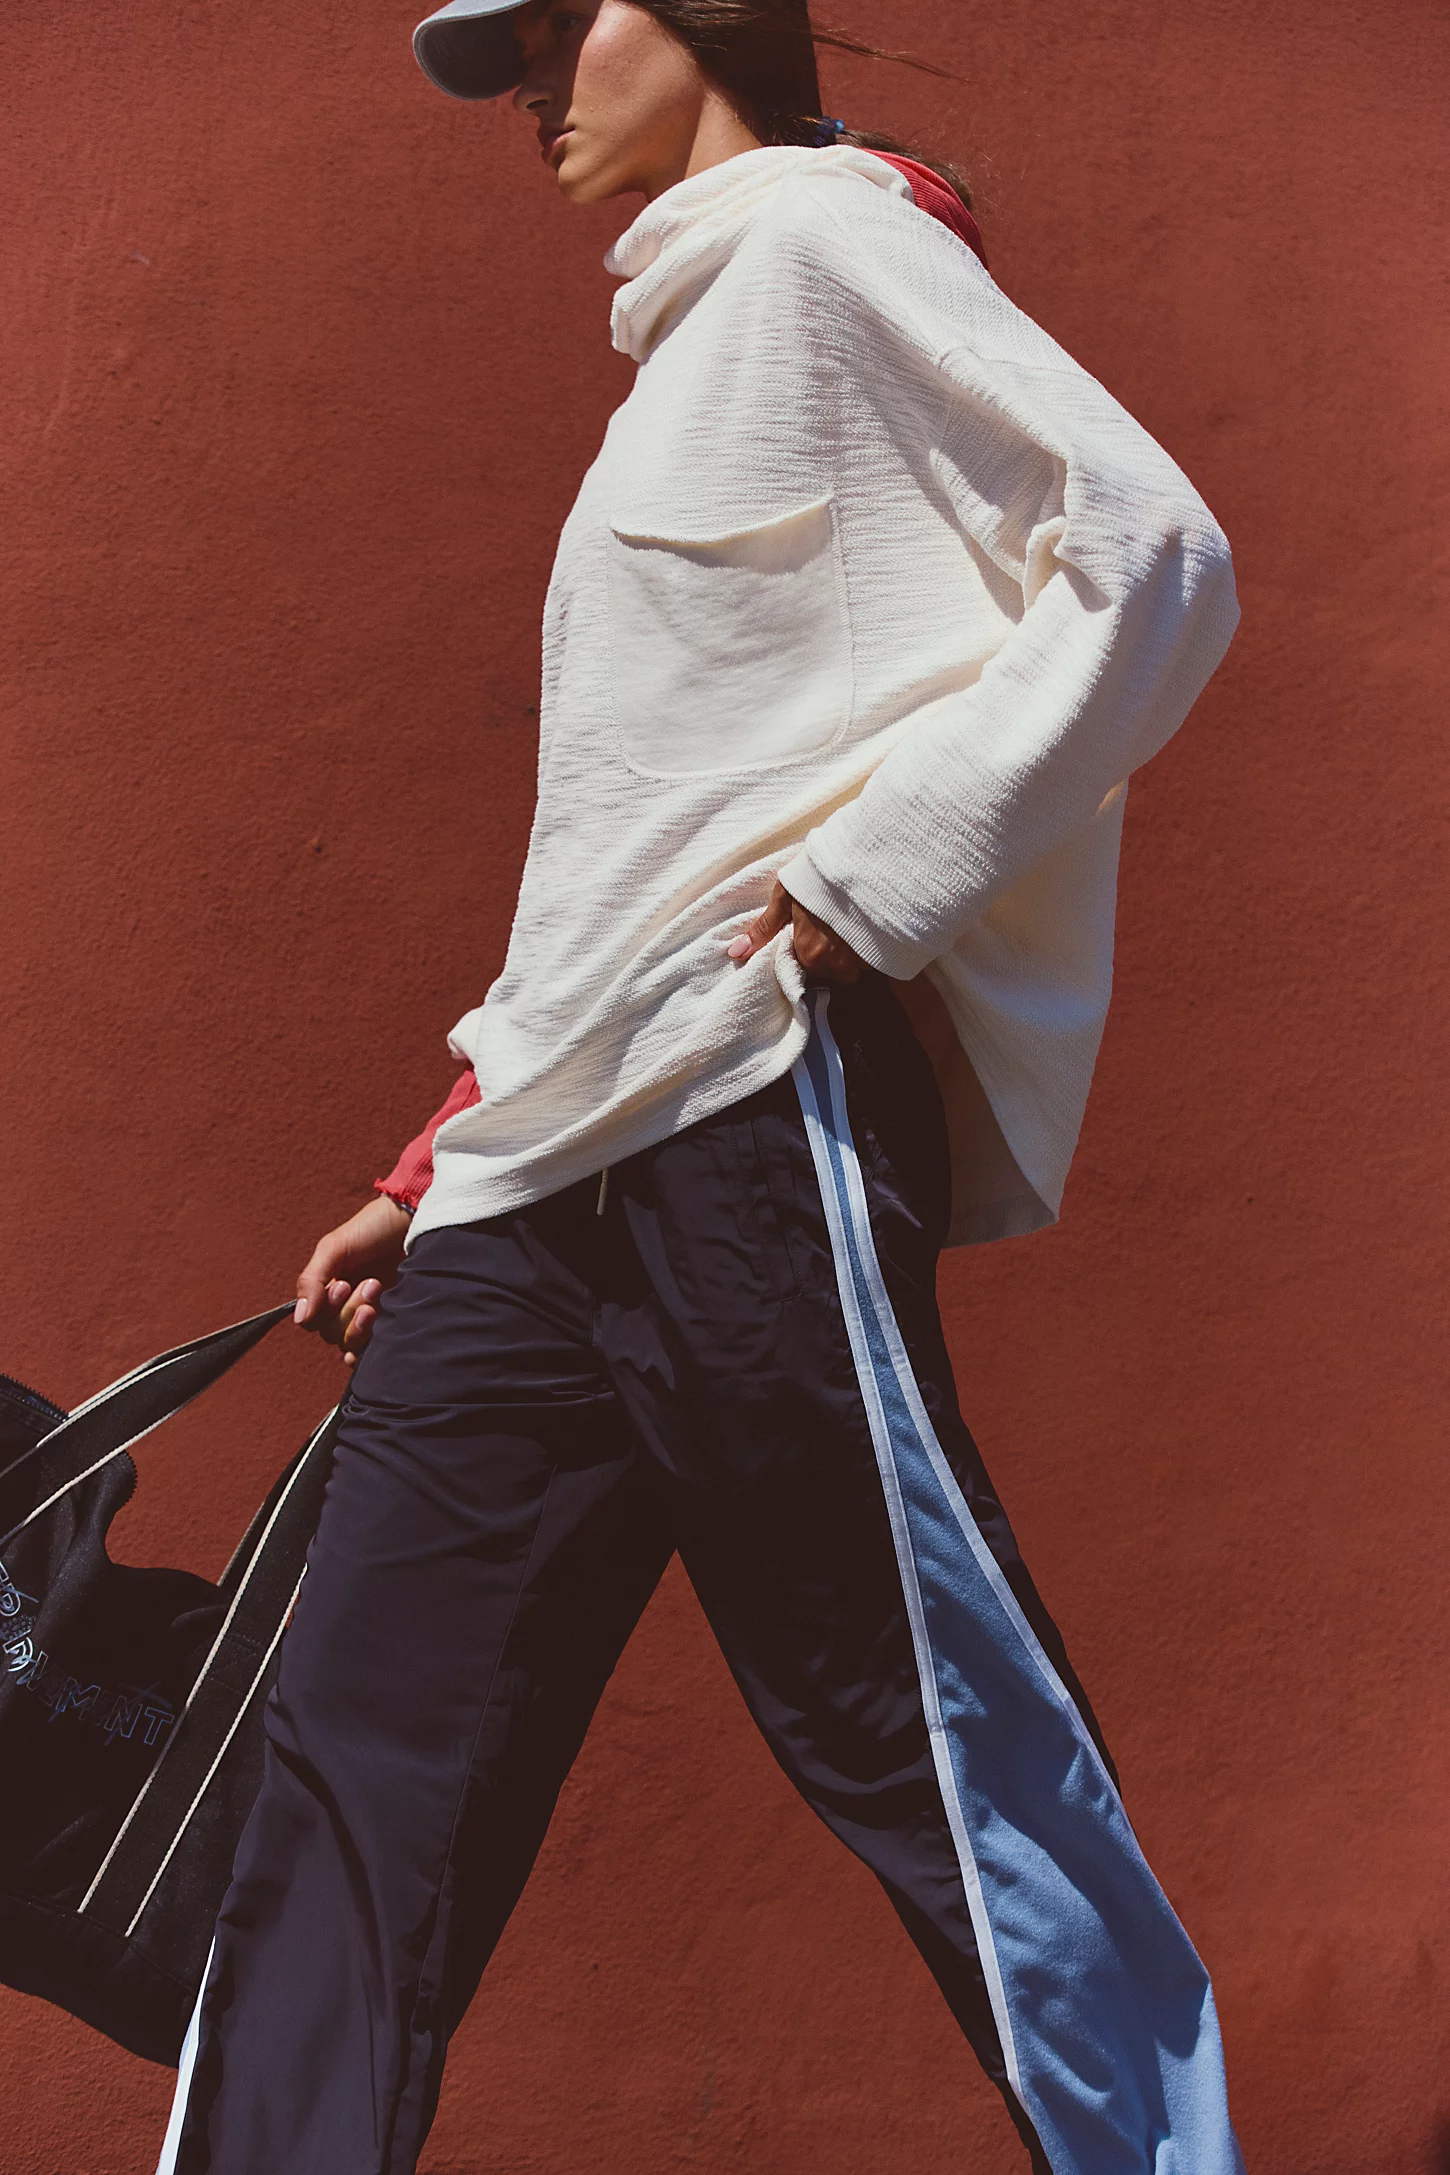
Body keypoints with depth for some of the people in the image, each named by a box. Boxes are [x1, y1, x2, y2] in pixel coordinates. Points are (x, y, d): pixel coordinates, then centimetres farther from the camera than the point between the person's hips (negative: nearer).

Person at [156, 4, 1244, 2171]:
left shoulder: (821, 238, 4)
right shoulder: (693, 354, 29)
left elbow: (1157, 556, -10)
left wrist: (878, 870, -16)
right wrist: (445, 1168, 22)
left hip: (758, 1118, -9)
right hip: (552, 1178, 9)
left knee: (922, 1727, -6)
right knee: (361, 1757, 5)